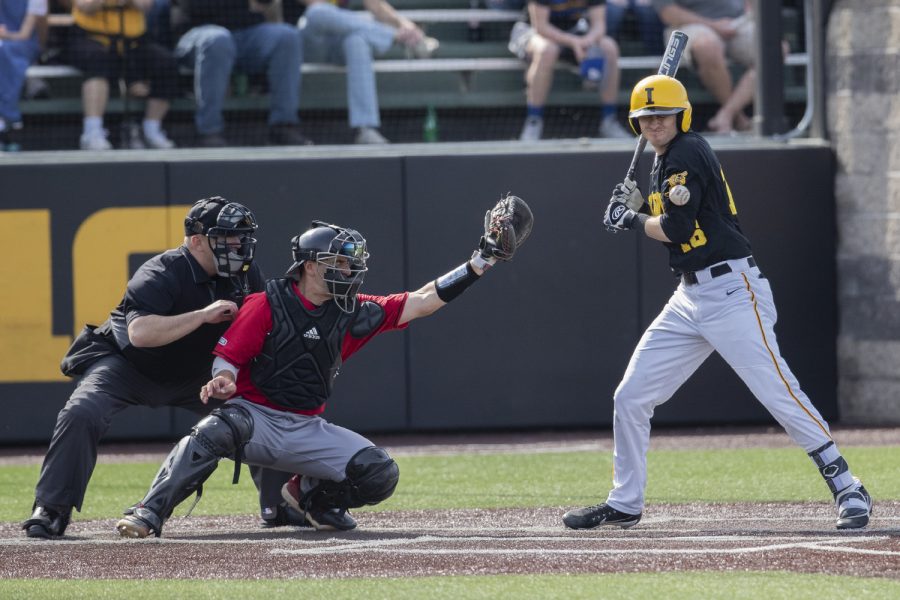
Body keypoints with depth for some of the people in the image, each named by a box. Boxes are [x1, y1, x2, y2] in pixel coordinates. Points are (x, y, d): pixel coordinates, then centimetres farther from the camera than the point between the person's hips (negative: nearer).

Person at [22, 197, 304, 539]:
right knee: (81, 415, -30)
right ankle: (51, 510, -22)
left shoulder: (246, 275, -9)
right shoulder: (162, 274, -29)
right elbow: (139, 333, -44)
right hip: (126, 365, -6)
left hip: (193, 376, 6)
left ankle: (279, 505, 10)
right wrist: (203, 315, -46)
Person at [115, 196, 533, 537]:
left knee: (381, 475, -11)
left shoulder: (352, 314, 5)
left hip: (308, 430, 5)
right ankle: (149, 514, -35)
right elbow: (228, 357, -6)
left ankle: (310, 495, 16)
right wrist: (224, 379, -31)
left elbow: (422, 302, 4)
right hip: (255, 416, -5)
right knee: (216, 431, -38)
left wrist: (482, 261, -1)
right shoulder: (266, 306, -7)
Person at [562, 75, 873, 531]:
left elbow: (676, 230, -18)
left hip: (732, 292, -10)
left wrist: (632, 220, -1)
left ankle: (848, 491, -10)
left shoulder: (688, 153, -12)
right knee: (630, 396, 7)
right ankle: (624, 504, 18)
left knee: (780, 394, -14)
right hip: (690, 298, 10)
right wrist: (636, 206, 8)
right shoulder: (664, 160, 16)